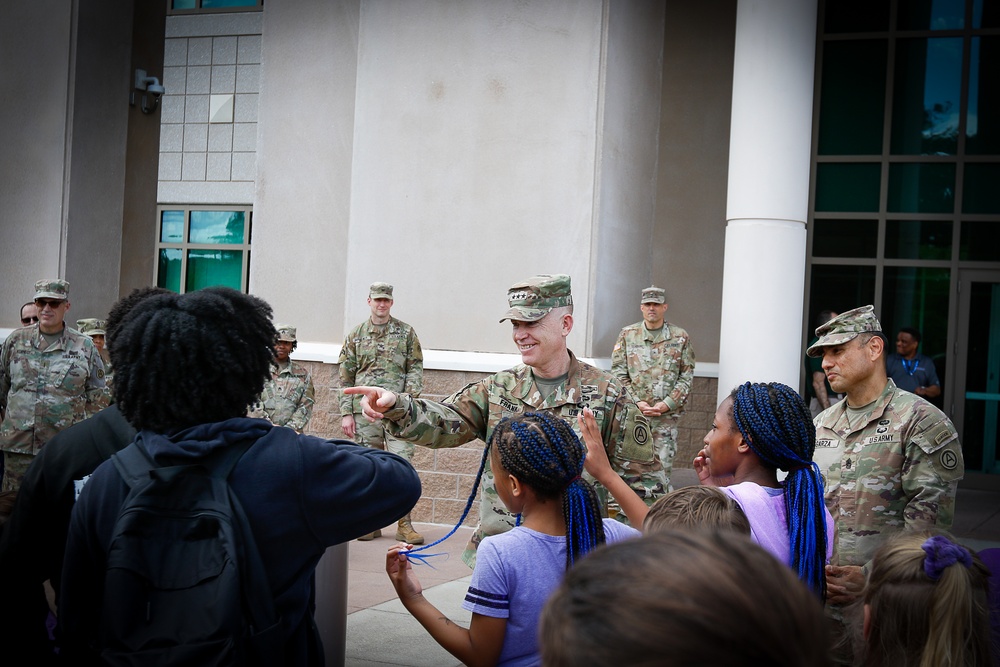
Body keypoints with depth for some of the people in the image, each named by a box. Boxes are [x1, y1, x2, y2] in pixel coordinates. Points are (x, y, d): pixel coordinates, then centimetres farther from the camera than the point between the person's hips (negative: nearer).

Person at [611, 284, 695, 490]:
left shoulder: (680, 337, 5)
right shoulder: (627, 335, 7)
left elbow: (686, 376, 3)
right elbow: (618, 373, 3)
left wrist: (667, 404, -9)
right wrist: (636, 402, -8)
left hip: (667, 414, -1)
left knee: (663, 466, -2)